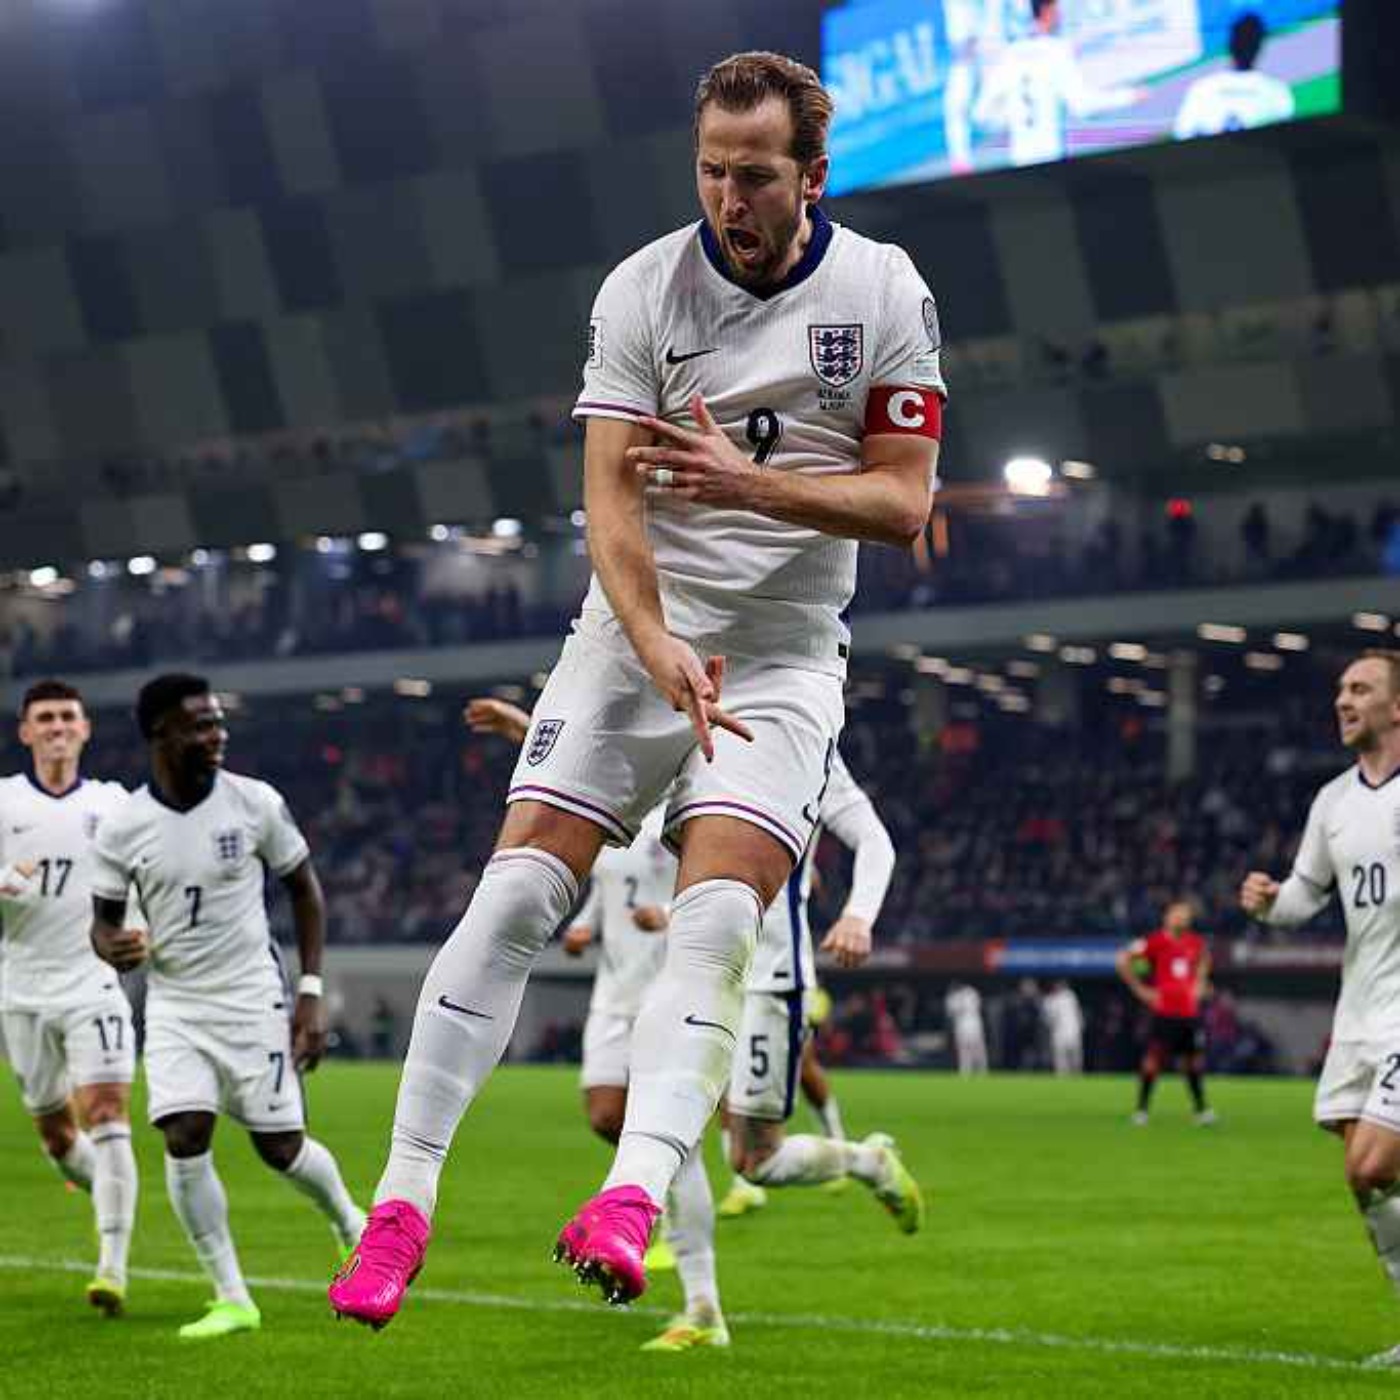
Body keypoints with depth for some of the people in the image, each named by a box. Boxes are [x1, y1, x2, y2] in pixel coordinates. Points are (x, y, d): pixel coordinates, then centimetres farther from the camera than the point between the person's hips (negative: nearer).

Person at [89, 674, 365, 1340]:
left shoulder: (255, 803, -8)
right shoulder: (122, 827, -7)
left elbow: (304, 888, 4)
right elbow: (103, 919, 4)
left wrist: (311, 995, -1)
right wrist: (115, 948, -21)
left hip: (253, 997, -1)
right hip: (175, 1004, 1)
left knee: (280, 1147, 0)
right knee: (184, 1140, -14)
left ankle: (348, 1222, 34)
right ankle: (232, 1299, -2)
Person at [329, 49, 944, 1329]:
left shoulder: (885, 294, -4)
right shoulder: (643, 290, -5)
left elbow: (904, 504, -6)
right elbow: (611, 501, -11)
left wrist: (749, 481, -22)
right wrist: (659, 648, -28)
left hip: (784, 656, 0)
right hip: (639, 632, 0)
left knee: (716, 922, -20)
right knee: (514, 898, -11)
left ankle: (632, 1200, -30)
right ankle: (403, 1201, -7)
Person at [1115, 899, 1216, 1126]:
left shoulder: (1196, 942, 9)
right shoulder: (1155, 942, -9)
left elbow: (1203, 959, 33)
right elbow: (1122, 960, -12)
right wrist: (1140, 989, -11)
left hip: (1190, 1012, 5)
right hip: (1164, 1012, -5)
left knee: (1194, 1060, 9)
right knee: (1153, 1059, -8)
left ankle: (1201, 1108, 18)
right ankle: (1141, 1109, -2)